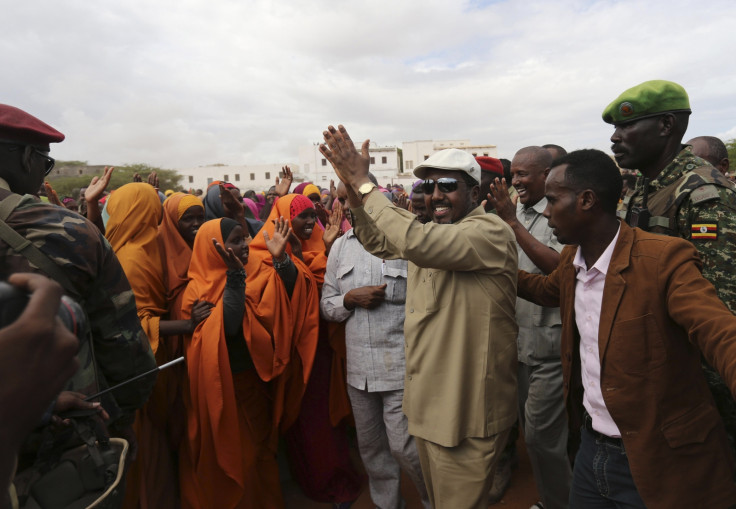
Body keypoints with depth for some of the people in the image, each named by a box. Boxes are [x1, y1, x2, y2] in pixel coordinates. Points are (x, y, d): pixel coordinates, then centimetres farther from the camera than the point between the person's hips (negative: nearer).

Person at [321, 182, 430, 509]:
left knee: (404, 447, 2)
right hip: (358, 367, 6)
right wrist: (350, 299, -10)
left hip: (401, 367, -5)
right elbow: (327, 305, 9)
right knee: (370, 446, 19)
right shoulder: (340, 246, 9)